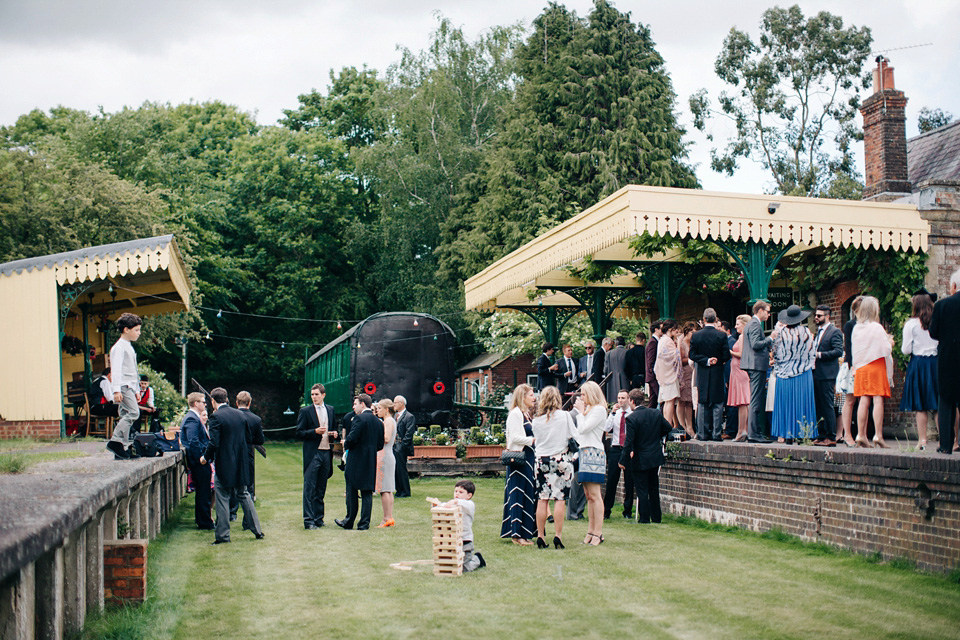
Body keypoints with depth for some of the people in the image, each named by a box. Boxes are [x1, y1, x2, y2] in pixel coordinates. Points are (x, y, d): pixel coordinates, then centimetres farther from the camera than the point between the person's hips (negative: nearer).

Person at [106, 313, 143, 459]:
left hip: (129, 387, 10)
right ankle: (116, 441, -17)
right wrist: (116, 390, -24)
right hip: (123, 386, -10)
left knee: (125, 415, 6)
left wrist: (137, 390, 28)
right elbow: (116, 369, -17)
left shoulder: (129, 347, 22)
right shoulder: (119, 347, -8)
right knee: (133, 412, -19)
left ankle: (123, 448, 6)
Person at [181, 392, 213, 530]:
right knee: (203, 493, -4)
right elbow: (194, 441, -24)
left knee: (203, 493, 17)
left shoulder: (193, 418, 17)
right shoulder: (192, 419, -17)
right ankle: (205, 523, 1)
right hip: (199, 462, -11)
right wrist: (203, 458, -21)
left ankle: (202, 521, 25)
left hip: (200, 463, 11)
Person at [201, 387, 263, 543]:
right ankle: (257, 530, 16)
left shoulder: (216, 417, -13)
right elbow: (248, 439, 12)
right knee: (243, 495, 16)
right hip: (241, 465, 6)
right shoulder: (239, 415, 7)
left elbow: (214, 443, -19)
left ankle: (223, 535, 5)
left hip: (224, 465, -6)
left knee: (222, 500, 2)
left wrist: (206, 457, -3)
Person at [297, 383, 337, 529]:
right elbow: (299, 433, -4)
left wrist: (334, 434, 2)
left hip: (326, 452, 5)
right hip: (312, 453, -5)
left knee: (321, 489, 11)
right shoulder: (305, 411, -2)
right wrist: (315, 431, -18)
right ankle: (308, 520, -5)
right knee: (309, 488, -6)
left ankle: (318, 518, 18)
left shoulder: (330, 410, 12)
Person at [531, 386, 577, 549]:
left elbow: (536, 440, 9)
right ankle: (558, 536, -3)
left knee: (542, 499, 4)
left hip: (541, 460, 3)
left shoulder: (536, 420, 3)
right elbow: (574, 436, -3)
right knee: (560, 499, -1)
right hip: (561, 459, -3)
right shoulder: (564, 415, -4)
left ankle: (540, 536, 7)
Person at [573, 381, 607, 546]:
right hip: (584, 453, 9)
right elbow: (579, 431, 18)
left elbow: (583, 429, -14)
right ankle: (591, 531, 9)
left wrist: (581, 411, -4)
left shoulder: (599, 409, -8)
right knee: (588, 496, 7)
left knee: (594, 495, -10)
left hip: (593, 453, -9)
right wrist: (579, 410, 15)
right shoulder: (589, 409, 21)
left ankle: (598, 533, -9)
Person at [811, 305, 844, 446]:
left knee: (828, 406, -7)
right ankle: (821, 435, 16)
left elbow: (839, 351, -17)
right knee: (819, 407, 10)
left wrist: (820, 355, -19)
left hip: (827, 375, -9)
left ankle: (831, 437, -4)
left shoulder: (835, 332, -7)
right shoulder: (818, 332, 20)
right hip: (816, 374, 9)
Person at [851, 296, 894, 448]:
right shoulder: (876, 327, -10)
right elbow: (886, 349, -10)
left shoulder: (856, 328, 6)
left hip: (861, 368, 5)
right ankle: (878, 436, -10)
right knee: (878, 400, -6)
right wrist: (890, 343, 9)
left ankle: (861, 435, 2)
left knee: (864, 401, 4)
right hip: (876, 367, -5)